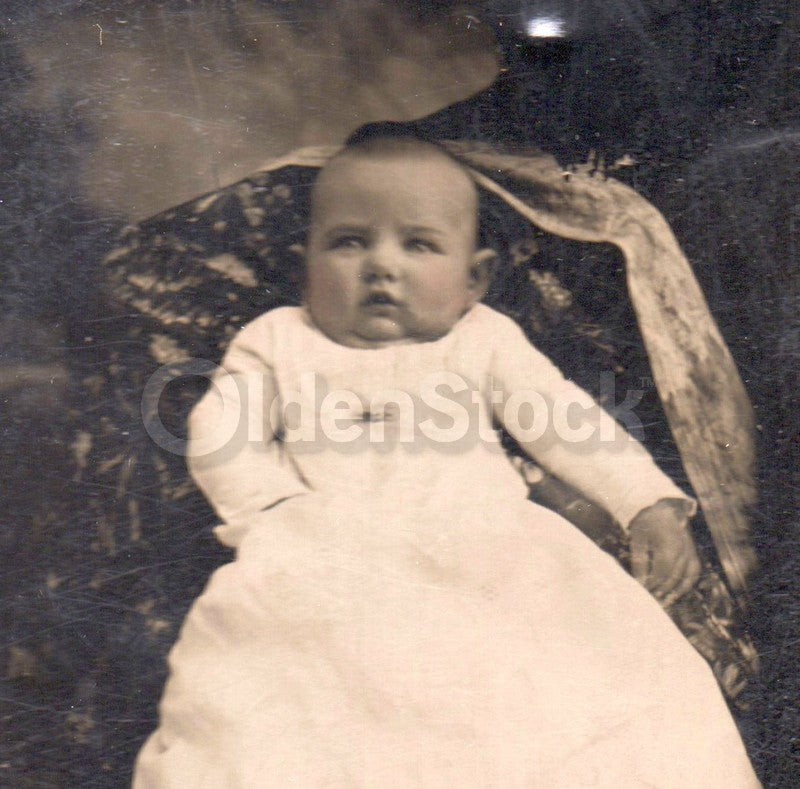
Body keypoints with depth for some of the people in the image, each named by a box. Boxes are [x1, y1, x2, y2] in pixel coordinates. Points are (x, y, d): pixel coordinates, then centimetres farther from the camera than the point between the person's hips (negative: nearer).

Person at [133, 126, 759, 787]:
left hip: (482, 545, 1)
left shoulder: (485, 341, 21)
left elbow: (566, 424, 15)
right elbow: (218, 437, 11)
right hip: (325, 555, 0)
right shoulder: (278, 341, 20)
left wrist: (653, 504, 2)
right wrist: (280, 505, -7)